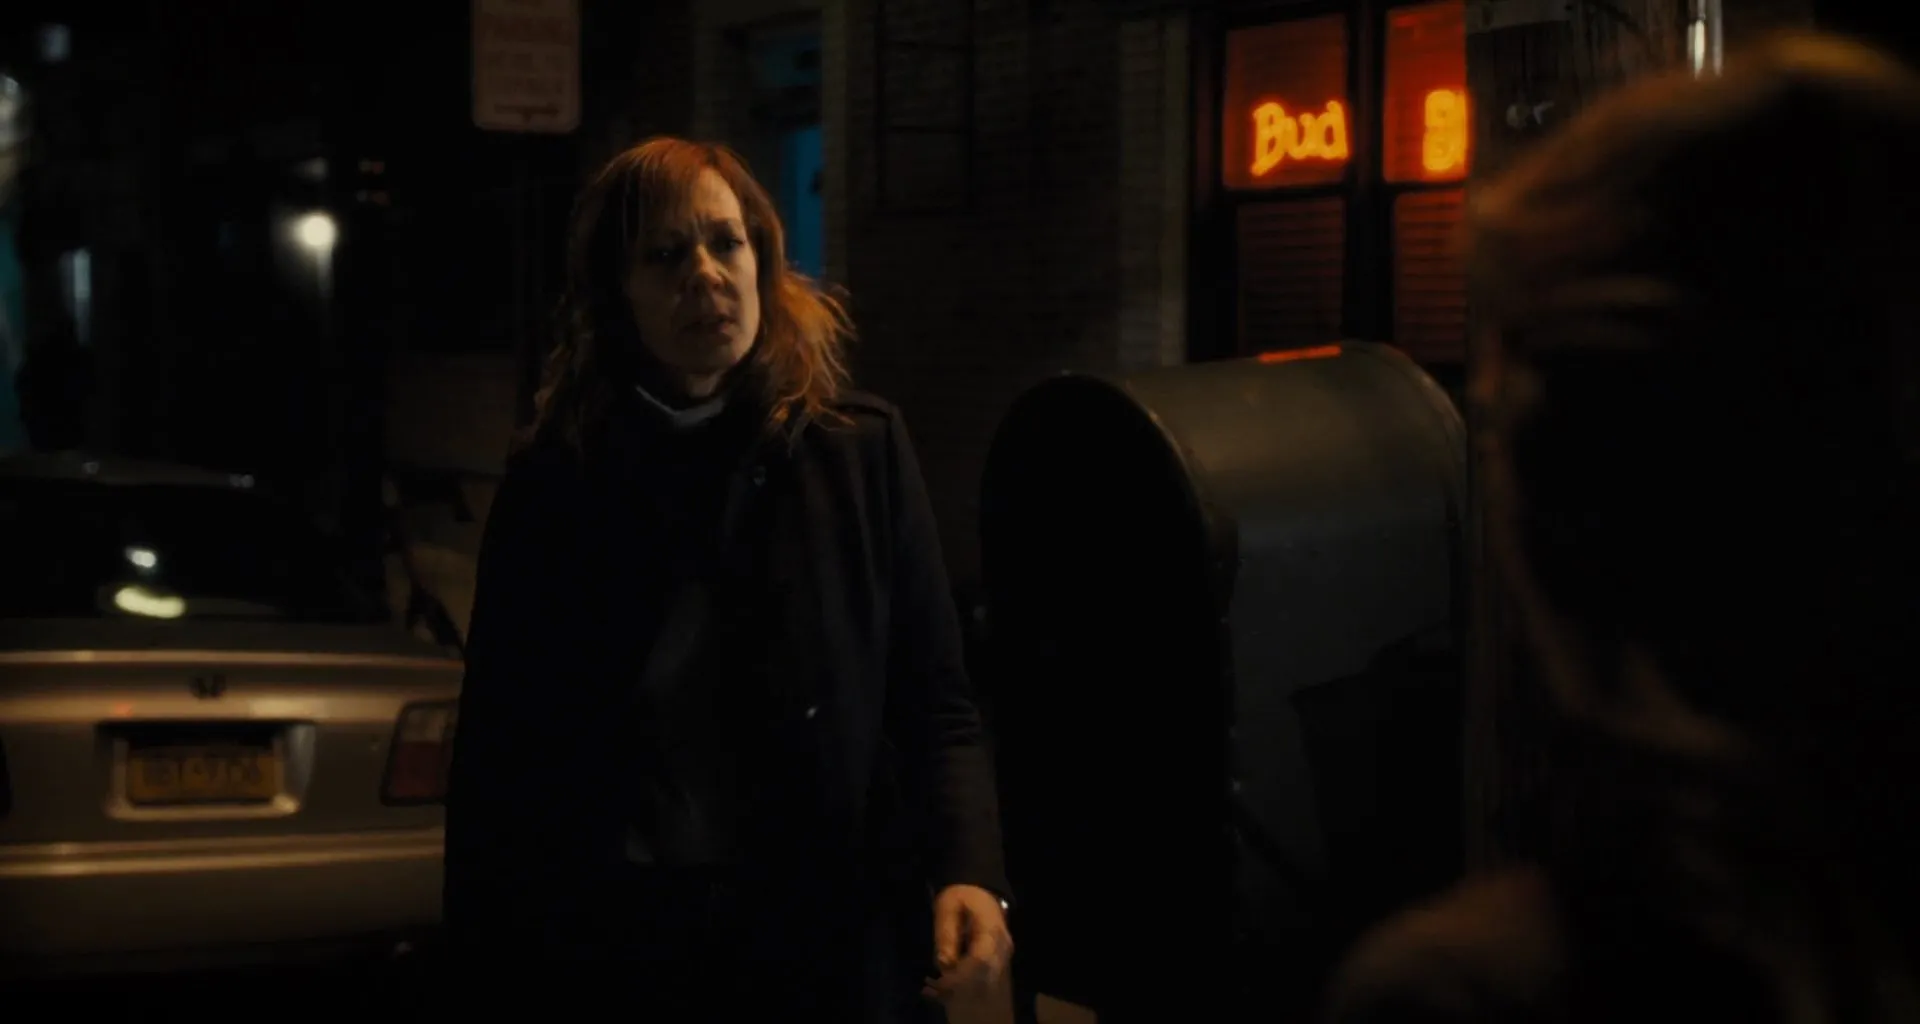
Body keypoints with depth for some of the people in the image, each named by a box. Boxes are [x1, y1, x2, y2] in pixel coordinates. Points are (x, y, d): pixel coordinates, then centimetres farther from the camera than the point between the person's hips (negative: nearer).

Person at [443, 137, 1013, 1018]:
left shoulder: (859, 450, 3)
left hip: (834, 945, 0)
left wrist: (969, 872, -15)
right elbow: (498, 747, 3)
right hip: (610, 952, 0)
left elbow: (934, 704, 2)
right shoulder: (552, 486, 3)